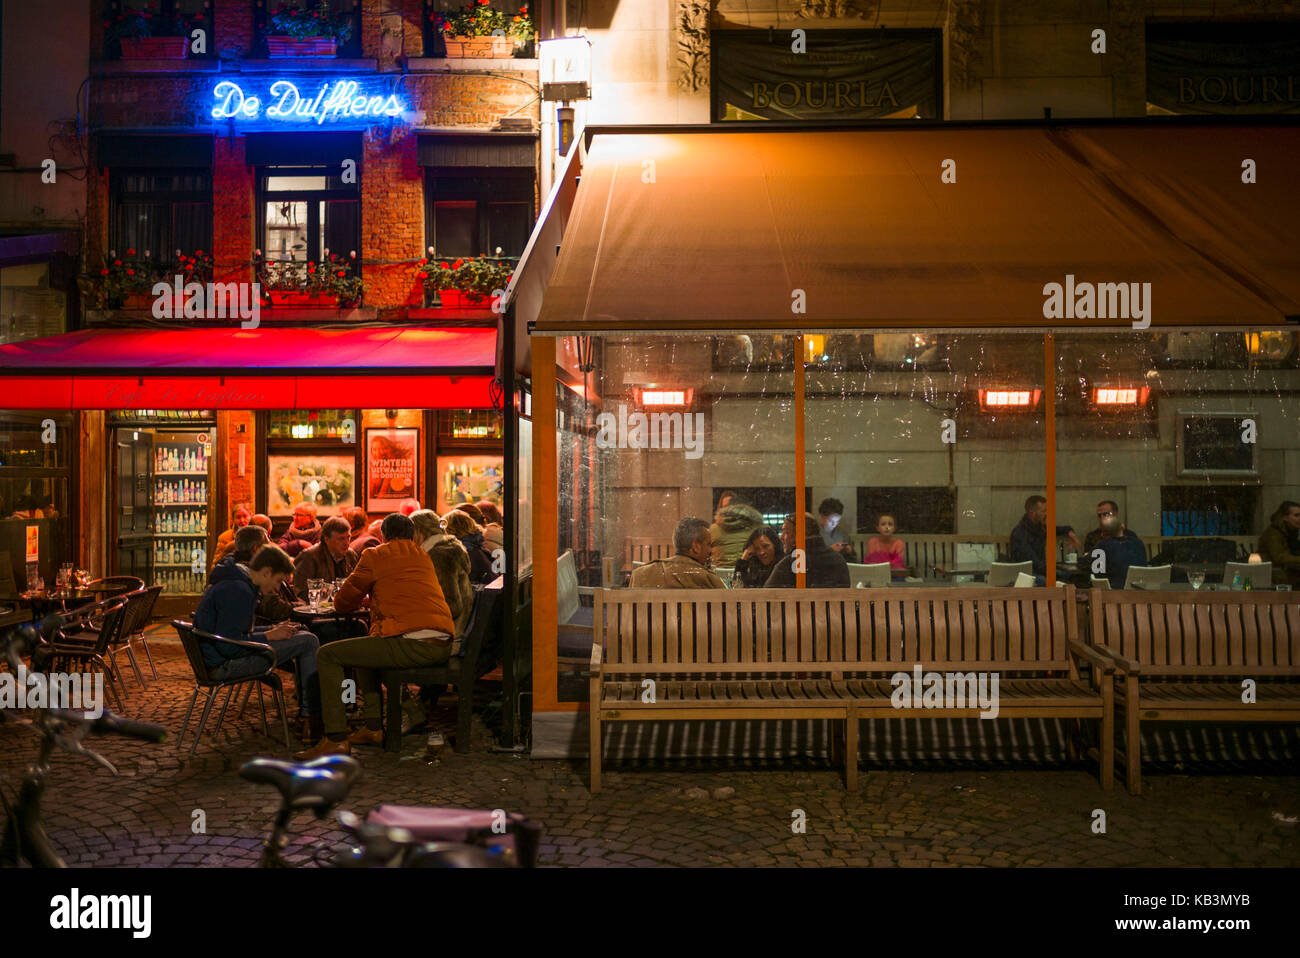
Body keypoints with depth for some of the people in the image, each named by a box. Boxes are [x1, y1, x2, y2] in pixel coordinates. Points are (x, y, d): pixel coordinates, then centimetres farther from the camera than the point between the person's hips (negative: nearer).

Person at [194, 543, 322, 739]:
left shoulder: (236, 583, 14)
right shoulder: (238, 591, -20)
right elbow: (228, 645, -25)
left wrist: (272, 630, 11)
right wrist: (268, 636, -15)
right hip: (224, 664, -11)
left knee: (303, 637, 18)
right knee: (308, 642, -15)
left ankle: (306, 708, 15)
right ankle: (314, 718, -10)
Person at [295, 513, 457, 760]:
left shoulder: (375, 556, 6)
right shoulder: (423, 557, 24)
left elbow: (342, 602, 13)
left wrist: (361, 600, 35)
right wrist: (375, 599, 47)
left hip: (411, 645, -8)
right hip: (443, 646, 8)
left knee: (327, 655, 3)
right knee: (365, 650, 31)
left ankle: (336, 739, -3)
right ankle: (374, 727, 28)